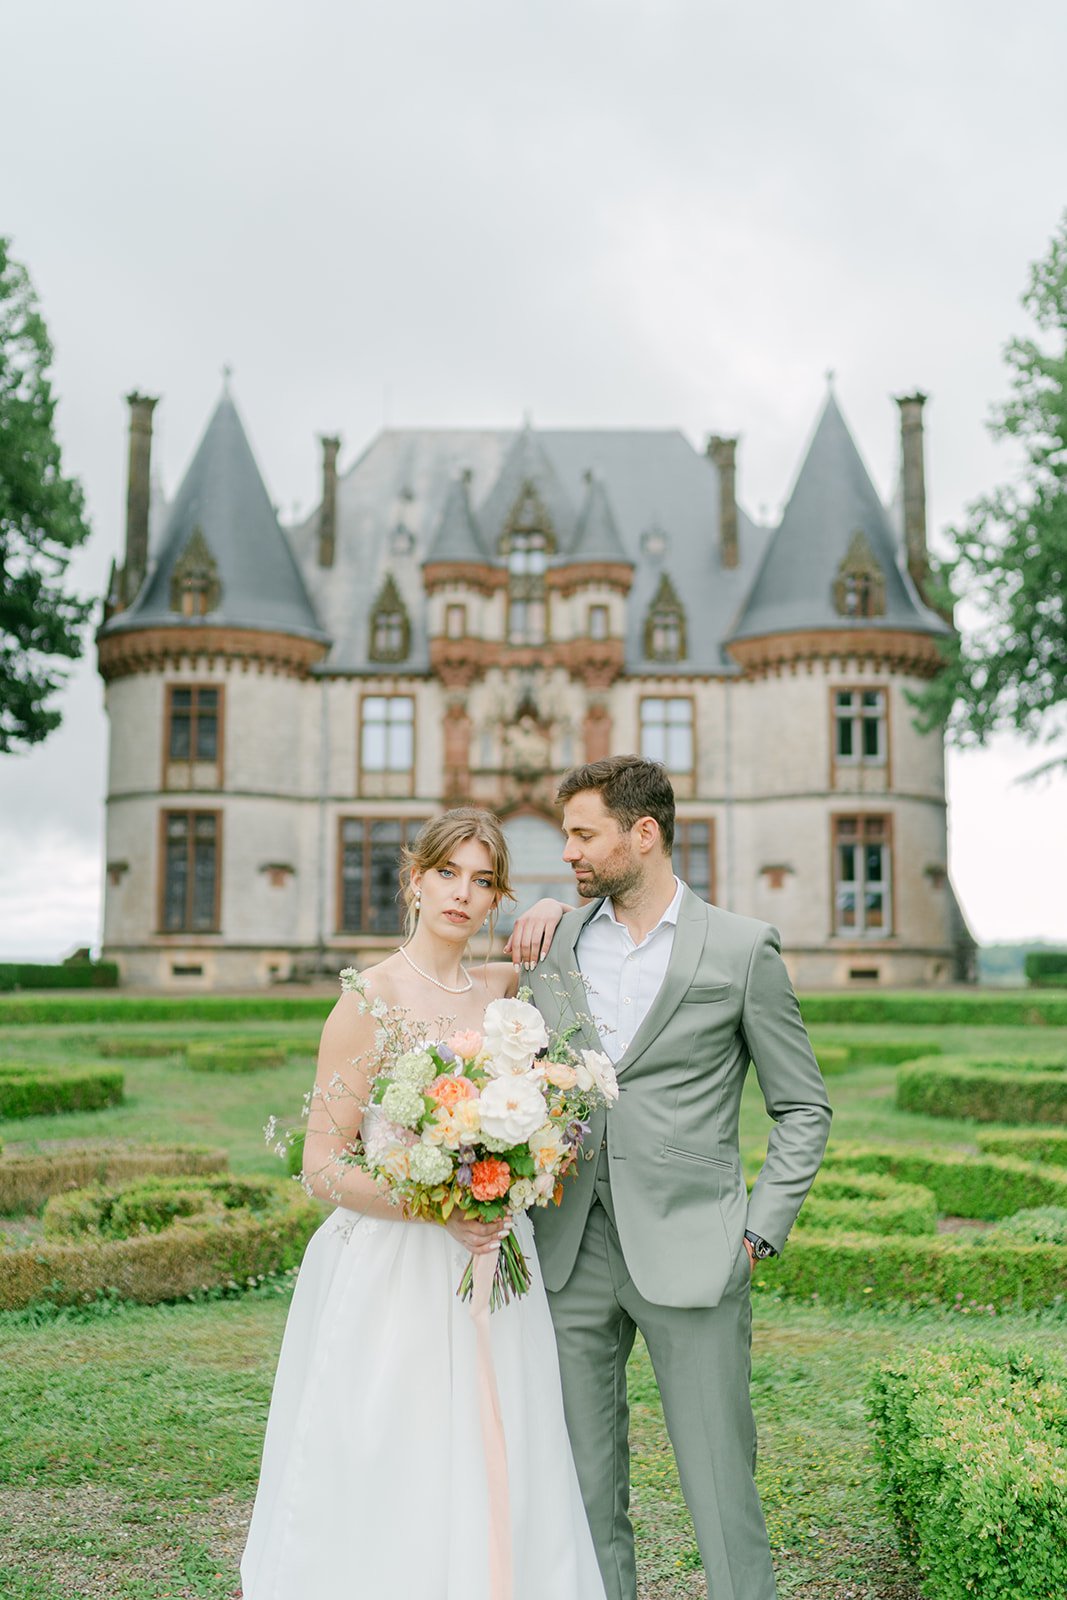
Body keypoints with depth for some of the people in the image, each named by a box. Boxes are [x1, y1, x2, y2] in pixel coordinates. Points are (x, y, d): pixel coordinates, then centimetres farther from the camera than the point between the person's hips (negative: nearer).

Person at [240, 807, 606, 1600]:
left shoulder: (503, 986, 5)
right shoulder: (371, 998, -8)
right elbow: (323, 1163, -9)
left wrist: (553, 913, 5)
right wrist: (435, 1208, -22)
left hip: (490, 1265, 5)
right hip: (390, 1273, -5)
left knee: (492, 1490, 10)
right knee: (385, 1493, 3)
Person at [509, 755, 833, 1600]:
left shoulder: (742, 948, -1)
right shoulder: (554, 945, 8)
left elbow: (802, 1107, 3)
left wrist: (760, 1231, -5)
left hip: (689, 1253, -3)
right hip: (573, 1255, 4)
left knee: (722, 1490, 1)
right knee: (585, 1494, 10)